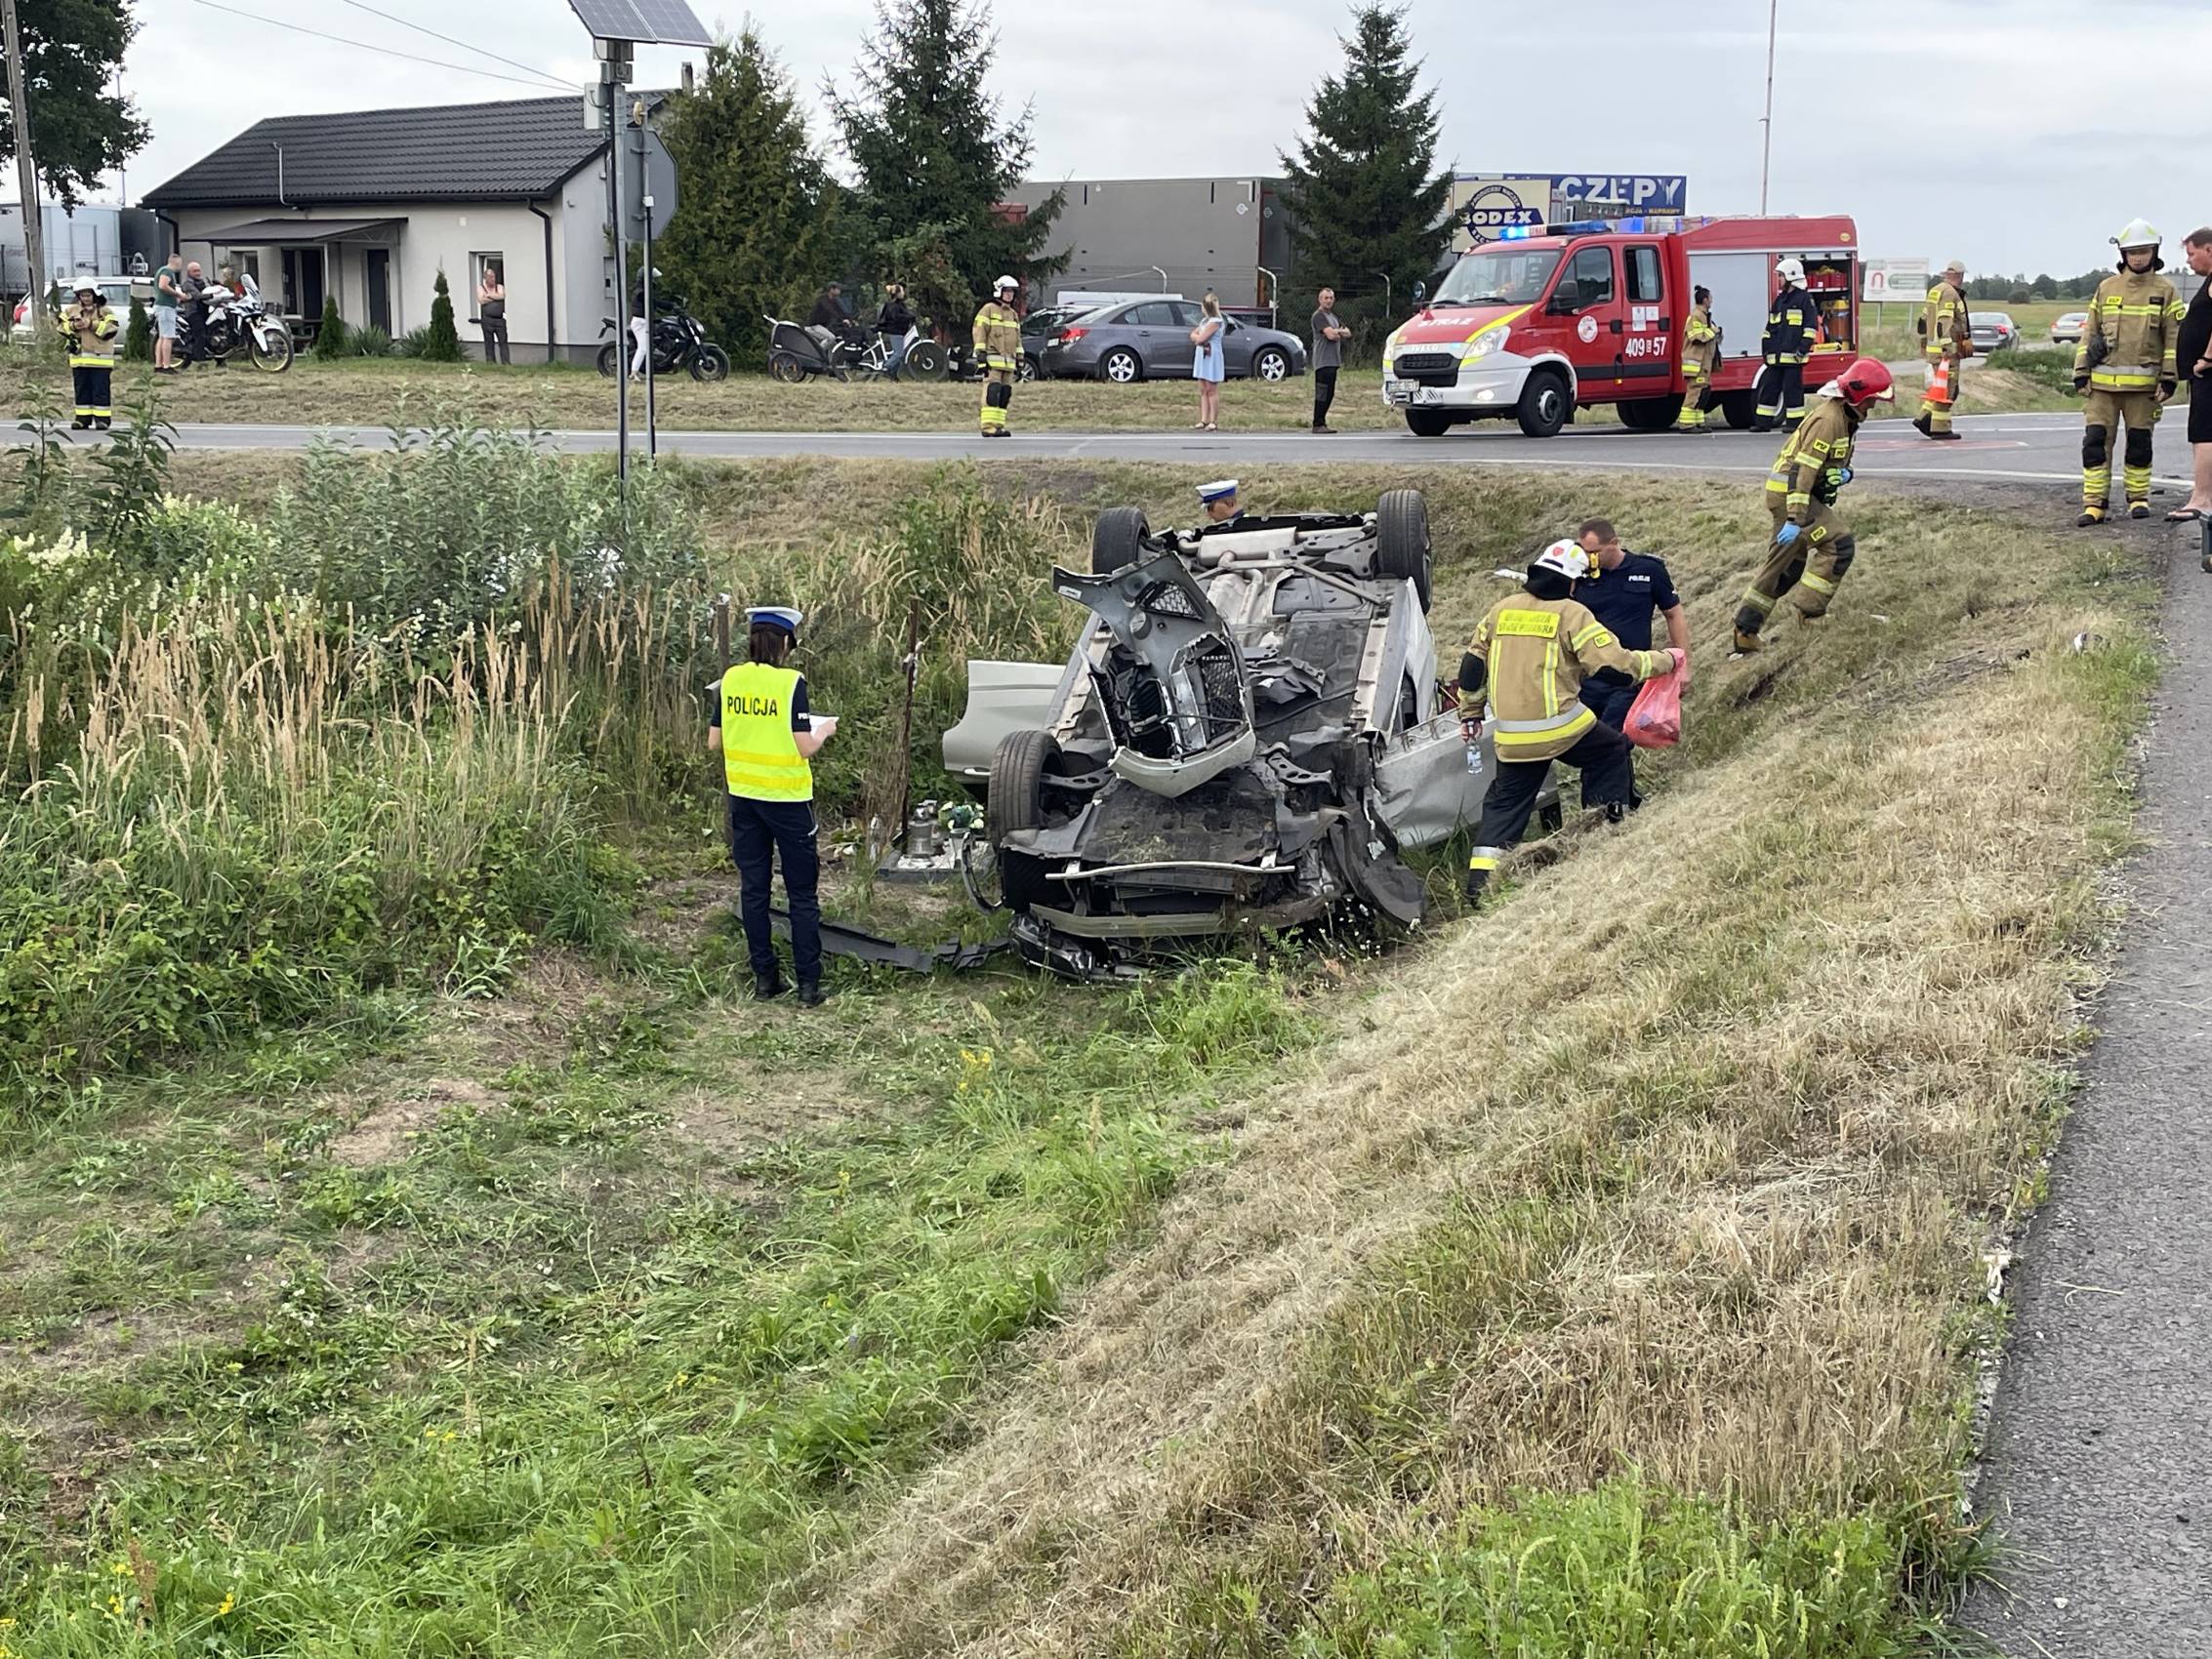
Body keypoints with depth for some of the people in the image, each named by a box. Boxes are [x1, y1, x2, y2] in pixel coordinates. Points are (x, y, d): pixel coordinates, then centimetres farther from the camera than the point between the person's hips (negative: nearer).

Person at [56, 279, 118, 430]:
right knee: (82, 390, 8)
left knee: (100, 389, -3)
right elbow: (62, 329, 9)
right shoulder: (72, 311, 11)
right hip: (79, 358, 4)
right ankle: (83, 417, 12)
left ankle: (102, 418, 0)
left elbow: (110, 330, -12)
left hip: (100, 359, -4)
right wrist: (73, 326, -10)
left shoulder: (106, 311, 0)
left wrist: (91, 324, -16)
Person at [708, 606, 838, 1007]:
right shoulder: (790, 682, -15)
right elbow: (804, 748, -15)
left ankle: (764, 977, 15)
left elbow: (715, 741, 5)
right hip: (786, 797, -5)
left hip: (743, 796, 5)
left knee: (753, 889, 12)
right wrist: (824, 730, 5)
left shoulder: (730, 680, 0)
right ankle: (808, 984, 5)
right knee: (802, 894, 4)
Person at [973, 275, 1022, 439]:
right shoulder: (989, 309, -1)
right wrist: (981, 356, -15)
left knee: (1005, 395, 4)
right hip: (993, 361, -8)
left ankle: (999, 426, 7)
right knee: (992, 393, -14)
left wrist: (1019, 359, 19)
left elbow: (1017, 338, 26)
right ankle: (988, 427, -17)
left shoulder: (1013, 314, 22)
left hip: (1008, 362, 8)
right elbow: (979, 332, -7)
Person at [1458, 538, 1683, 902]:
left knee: (1505, 802, 15)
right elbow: (1617, 665, -12)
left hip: (1511, 735, 4)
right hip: (1561, 726, -4)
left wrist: (1470, 713, 27)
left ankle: (1480, 880, 6)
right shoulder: (1571, 614, -6)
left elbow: (1473, 664, 15)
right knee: (1611, 750, 22)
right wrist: (1666, 661, 2)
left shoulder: (1501, 610, 9)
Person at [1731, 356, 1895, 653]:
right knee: (1839, 545, -14)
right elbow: (1803, 468, -25)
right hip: (1790, 493, -11)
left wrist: (1843, 473, -1)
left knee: (1788, 564, 13)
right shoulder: (1828, 420, -20)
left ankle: (1745, 631, 17)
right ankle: (1811, 609, -7)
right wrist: (1795, 518, -29)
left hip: (1789, 492, 11)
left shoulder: (1846, 417, 13)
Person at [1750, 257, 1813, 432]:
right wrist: (1766, 348, 16)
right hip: (1776, 356, 7)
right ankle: (1763, 422, 12)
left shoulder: (1804, 299, -3)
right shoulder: (1779, 299, 19)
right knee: (1769, 387, 7)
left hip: (1792, 355, -7)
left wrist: (1803, 348, -15)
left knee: (1792, 388, -5)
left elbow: (1810, 326, -8)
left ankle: (1795, 422, 0)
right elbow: (1770, 327, 22)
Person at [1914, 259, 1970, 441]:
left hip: (1933, 349, 10)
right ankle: (1940, 428, -6)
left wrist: (1924, 342, 31)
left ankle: (1924, 417, 9)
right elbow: (1944, 323, -22)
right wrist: (1948, 348, -25)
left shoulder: (1935, 291, 17)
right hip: (1946, 349, -10)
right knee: (1946, 389, -6)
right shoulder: (1950, 293, -13)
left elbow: (1924, 319, 23)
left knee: (1940, 387, 15)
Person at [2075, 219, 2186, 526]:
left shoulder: (2164, 291, 3)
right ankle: (2094, 503, -2)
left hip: (2143, 383, -1)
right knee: (2095, 441, -5)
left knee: (2139, 443, 7)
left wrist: (2169, 379, -4)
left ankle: (2139, 498, 20)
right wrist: (2081, 373, 5)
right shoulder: (2106, 288, 8)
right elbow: (2089, 332, 11)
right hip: (2103, 382, 1)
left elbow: (2175, 337, 2)